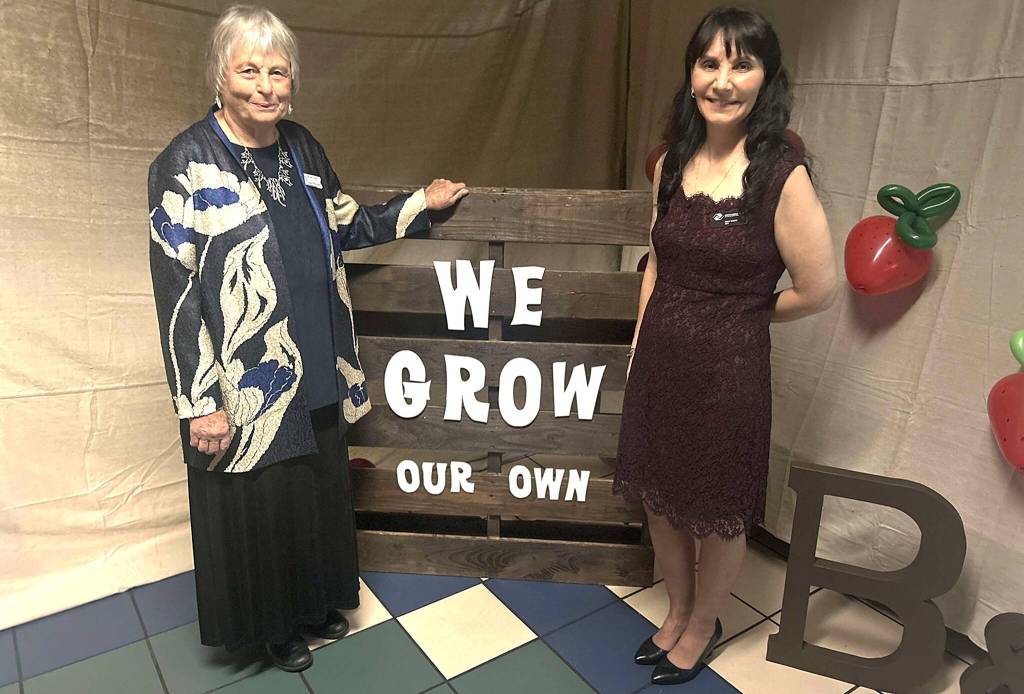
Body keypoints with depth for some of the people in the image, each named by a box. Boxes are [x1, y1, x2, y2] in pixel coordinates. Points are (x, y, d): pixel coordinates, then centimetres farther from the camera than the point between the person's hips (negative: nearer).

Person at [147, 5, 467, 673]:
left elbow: (344, 225, 16)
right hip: (248, 384, -6)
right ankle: (272, 622, 39)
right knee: (260, 504, 12)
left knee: (323, 488, 20)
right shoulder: (187, 164, -15)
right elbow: (176, 292, -15)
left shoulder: (300, 145, 3)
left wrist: (421, 203, 15)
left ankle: (317, 599, 46)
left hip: (319, 369, 6)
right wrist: (201, 404, -16)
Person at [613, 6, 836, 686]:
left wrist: (736, 316, 3)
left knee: (718, 516, 15)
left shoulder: (782, 174, -16)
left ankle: (703, 625, 44)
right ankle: (678, 611, 47)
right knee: (660, 499, 20)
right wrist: (642, 347, 10)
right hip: (659, 361, 6)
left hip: (728, 368, -5)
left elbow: (818, 290, -10)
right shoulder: (672, 164, 2)